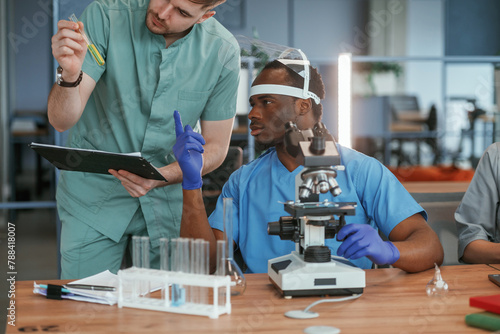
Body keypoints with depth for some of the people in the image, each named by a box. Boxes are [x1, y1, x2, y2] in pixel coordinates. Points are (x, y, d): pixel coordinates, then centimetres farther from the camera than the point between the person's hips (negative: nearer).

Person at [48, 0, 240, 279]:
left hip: (169, 200, 2)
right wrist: (69, 75, -40)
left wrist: (158, 178, -20)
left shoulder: (223, 50, -11)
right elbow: (62, 120, -19)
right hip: (93, 193, -1)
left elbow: (216, 147, -4)